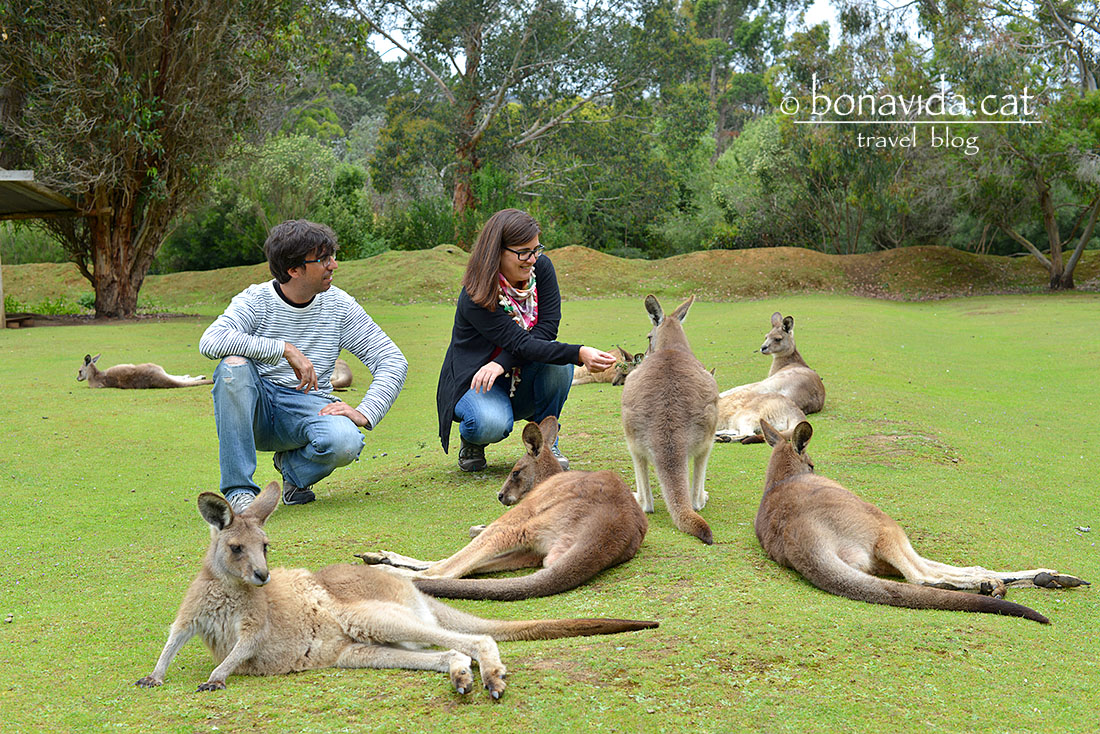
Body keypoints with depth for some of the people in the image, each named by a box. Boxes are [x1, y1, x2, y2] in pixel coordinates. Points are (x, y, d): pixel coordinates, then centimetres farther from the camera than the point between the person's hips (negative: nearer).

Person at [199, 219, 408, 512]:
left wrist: (365, 414, -16)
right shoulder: (256, 299, -8)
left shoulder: (340, 306, -1)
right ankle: (239, 489, -26)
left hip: (307, 406, 1)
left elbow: (393, 361, -1)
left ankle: (293, 466, 6)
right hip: (257, 409, -1)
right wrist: (286, 350, -31)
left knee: (346, 442, -33)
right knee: (234, 365, -33)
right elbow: (210, 342, -27)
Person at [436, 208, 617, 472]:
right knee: (491, 423, -37)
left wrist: (503, 362, -31)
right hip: (475, 380, -4)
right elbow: (521, 344, -33)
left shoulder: (541, 268, -10)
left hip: (523, 383, 5)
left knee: (558, 361, -28)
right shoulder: (474, 298, -25)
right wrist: (579, 354, -46)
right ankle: (472, 441, 2)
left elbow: (547, 329, -16)